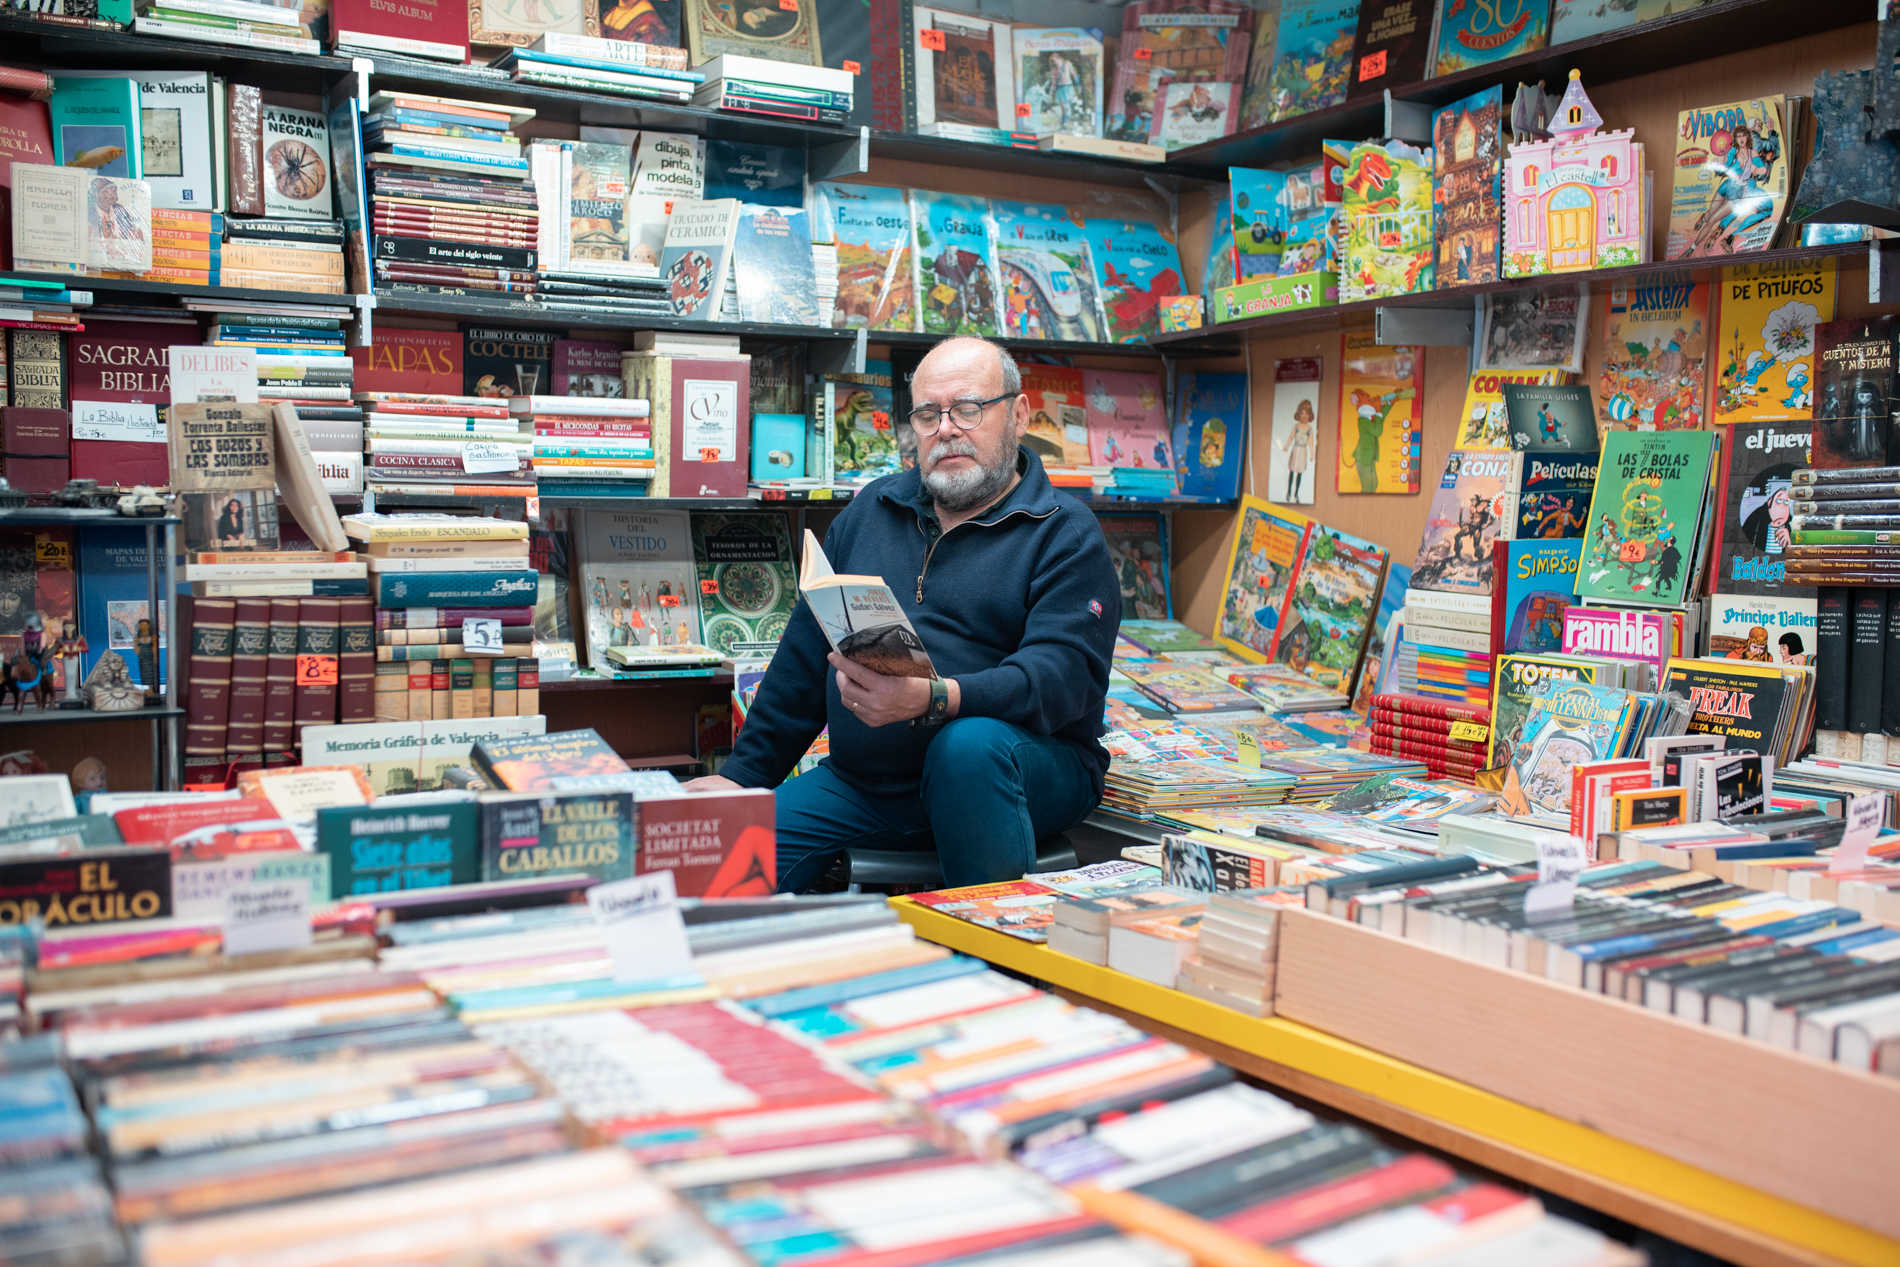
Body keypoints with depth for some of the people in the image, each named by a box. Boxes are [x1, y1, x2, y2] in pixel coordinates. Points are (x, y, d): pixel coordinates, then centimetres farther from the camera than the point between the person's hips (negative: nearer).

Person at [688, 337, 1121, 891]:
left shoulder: (1066, 534, -3)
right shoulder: (870, 510, 15)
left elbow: (1063, 676, -19)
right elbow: (806, 654, 17)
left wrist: (931, 700, -35)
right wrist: (743, 774, 12)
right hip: (861, 780, 4)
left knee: (970, 744, -38)